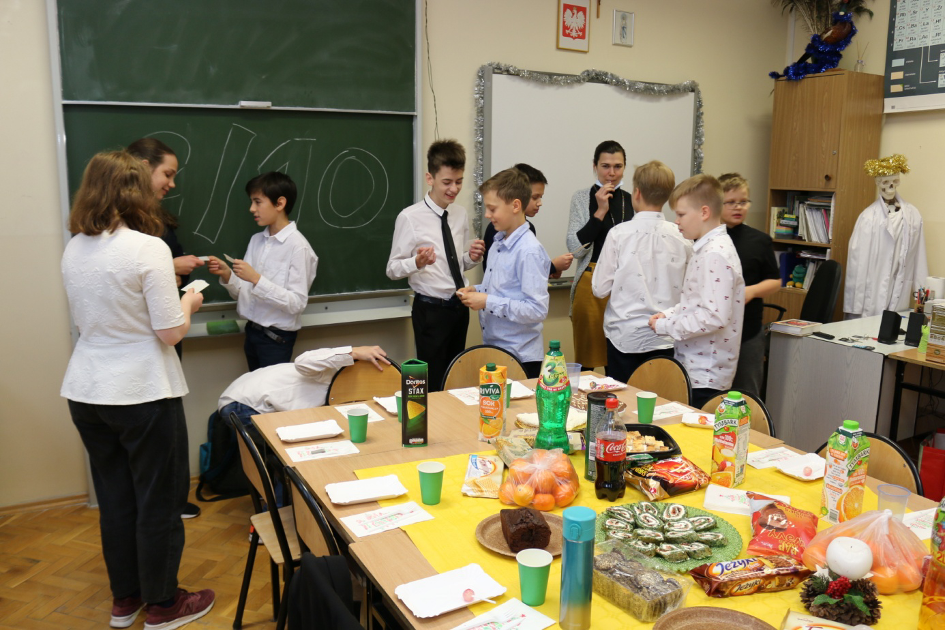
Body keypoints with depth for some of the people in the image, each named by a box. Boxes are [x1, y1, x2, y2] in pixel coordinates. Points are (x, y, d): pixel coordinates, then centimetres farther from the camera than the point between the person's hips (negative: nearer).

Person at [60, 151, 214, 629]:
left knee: (114, 497, 19)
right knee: (159, 500, 9)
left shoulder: (73, 250, 3)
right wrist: (188, 303, 2)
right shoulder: (148, 248, -18)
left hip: (86, 392, 7)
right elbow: (171, 332, -17)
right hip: (142, 393, -7)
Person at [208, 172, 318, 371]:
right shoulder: (256, 240, 5)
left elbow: (297, 303, -20)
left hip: (277, 337, -6)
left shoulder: (298, 246, -16)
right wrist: (227, 276, -11)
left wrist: (256, 278, -24)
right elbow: (244, 293, 7)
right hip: (252, 331, 6)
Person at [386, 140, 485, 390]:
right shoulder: (410, 217, -11)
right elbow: (393, 269, -11)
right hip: (431, 310, -6)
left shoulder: (460, 214, 7)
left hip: (460, 307, 6)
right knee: (434, 384, -2)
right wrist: (417, 262, -30)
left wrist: (472, 258, -5)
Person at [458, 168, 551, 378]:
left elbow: (538, 310, -23)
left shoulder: (529, 251, -19)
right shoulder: (498, 243, 6)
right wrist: (477, 291, 2)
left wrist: (488, 302, -21)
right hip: (492, 349, 8)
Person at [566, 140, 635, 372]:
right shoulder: (582, 198, 0)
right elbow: (575, 248, -9)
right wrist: (600, 212, -13)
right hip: (592, 282, -3)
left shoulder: (632, 200, 9)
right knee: (587, 354, 3)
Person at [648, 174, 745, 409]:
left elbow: (715, 316, -26)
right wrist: (669, 314, 5)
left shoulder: (716, 255, -19)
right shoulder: (704, 249, 12)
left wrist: (665, 326, -17)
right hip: (692, 367, 9)